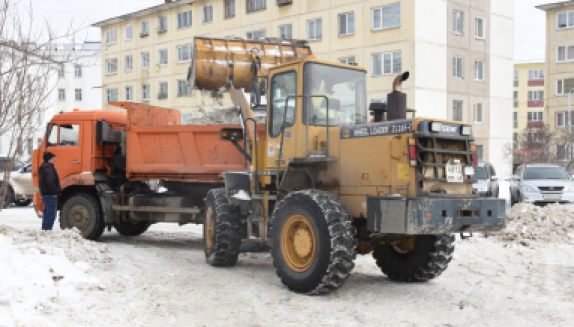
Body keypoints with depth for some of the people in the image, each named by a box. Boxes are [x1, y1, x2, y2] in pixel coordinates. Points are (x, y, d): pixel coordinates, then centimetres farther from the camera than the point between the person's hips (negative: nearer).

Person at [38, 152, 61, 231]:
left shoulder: (44, 167, 18)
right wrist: (55, 192, -18)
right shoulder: (49, 168, -15)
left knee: (47, 214, 17)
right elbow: (50, 181, -26)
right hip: (50, 195, -11)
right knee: (51, 214, -8)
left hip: (45, 194, 11)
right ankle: (47, 231, -9)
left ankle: (44, 230, 22)